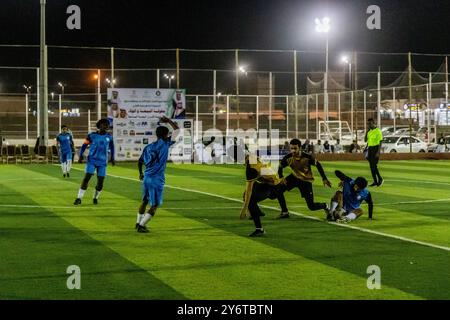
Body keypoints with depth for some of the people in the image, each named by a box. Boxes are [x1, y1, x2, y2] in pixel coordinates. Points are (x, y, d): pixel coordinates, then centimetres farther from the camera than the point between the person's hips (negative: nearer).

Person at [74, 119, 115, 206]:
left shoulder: (109, 137, 3)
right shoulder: (92, 135, -6)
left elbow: (112, 146, 19)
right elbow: (84, 145, 3)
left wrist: (112, 158, 19)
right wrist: (80, 156, -3)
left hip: (103, 162, 2)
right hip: (92, 160, -2)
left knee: (100, 181, -2)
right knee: (87, 178, -12)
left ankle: (95, 197, 21)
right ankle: (79, 198, -8)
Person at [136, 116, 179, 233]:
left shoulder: (148, 147, 9)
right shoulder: (164, 144, -8)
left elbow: (140, 162, 16)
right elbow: (176, 129, -3)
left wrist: (141, 173, 32)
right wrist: (168, 120, 11)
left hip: (146, 178, 7)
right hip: (157, 180, -7)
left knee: (145, 201, 22)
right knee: (155, 205, 1)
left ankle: (139, 223, 31)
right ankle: (141, 226, -3)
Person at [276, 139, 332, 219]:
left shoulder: (307, 157, -28)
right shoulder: (288, 158, -20)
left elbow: (318, 165, -14)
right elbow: (280, 167, -3)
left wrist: (324, 179, -15)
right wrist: (281, 178, -20)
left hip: (306, 180, -4)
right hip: (294, 177, 4)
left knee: (311, 206, -6)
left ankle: (325, 206, 30)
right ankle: (285, 212, 1)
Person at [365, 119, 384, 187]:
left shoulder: (378, 131, -10)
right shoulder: (369, 131, 13)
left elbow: (380, 142, -12)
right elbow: (365, 140, 12)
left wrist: (378, 152, -20)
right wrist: (367, 131, 0)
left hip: (375, 148, -8)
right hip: (370, 149, 8)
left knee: (374, 165, -12)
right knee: (371, 166, 5)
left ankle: (380, 179, 3)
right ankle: (375, 182, 8)